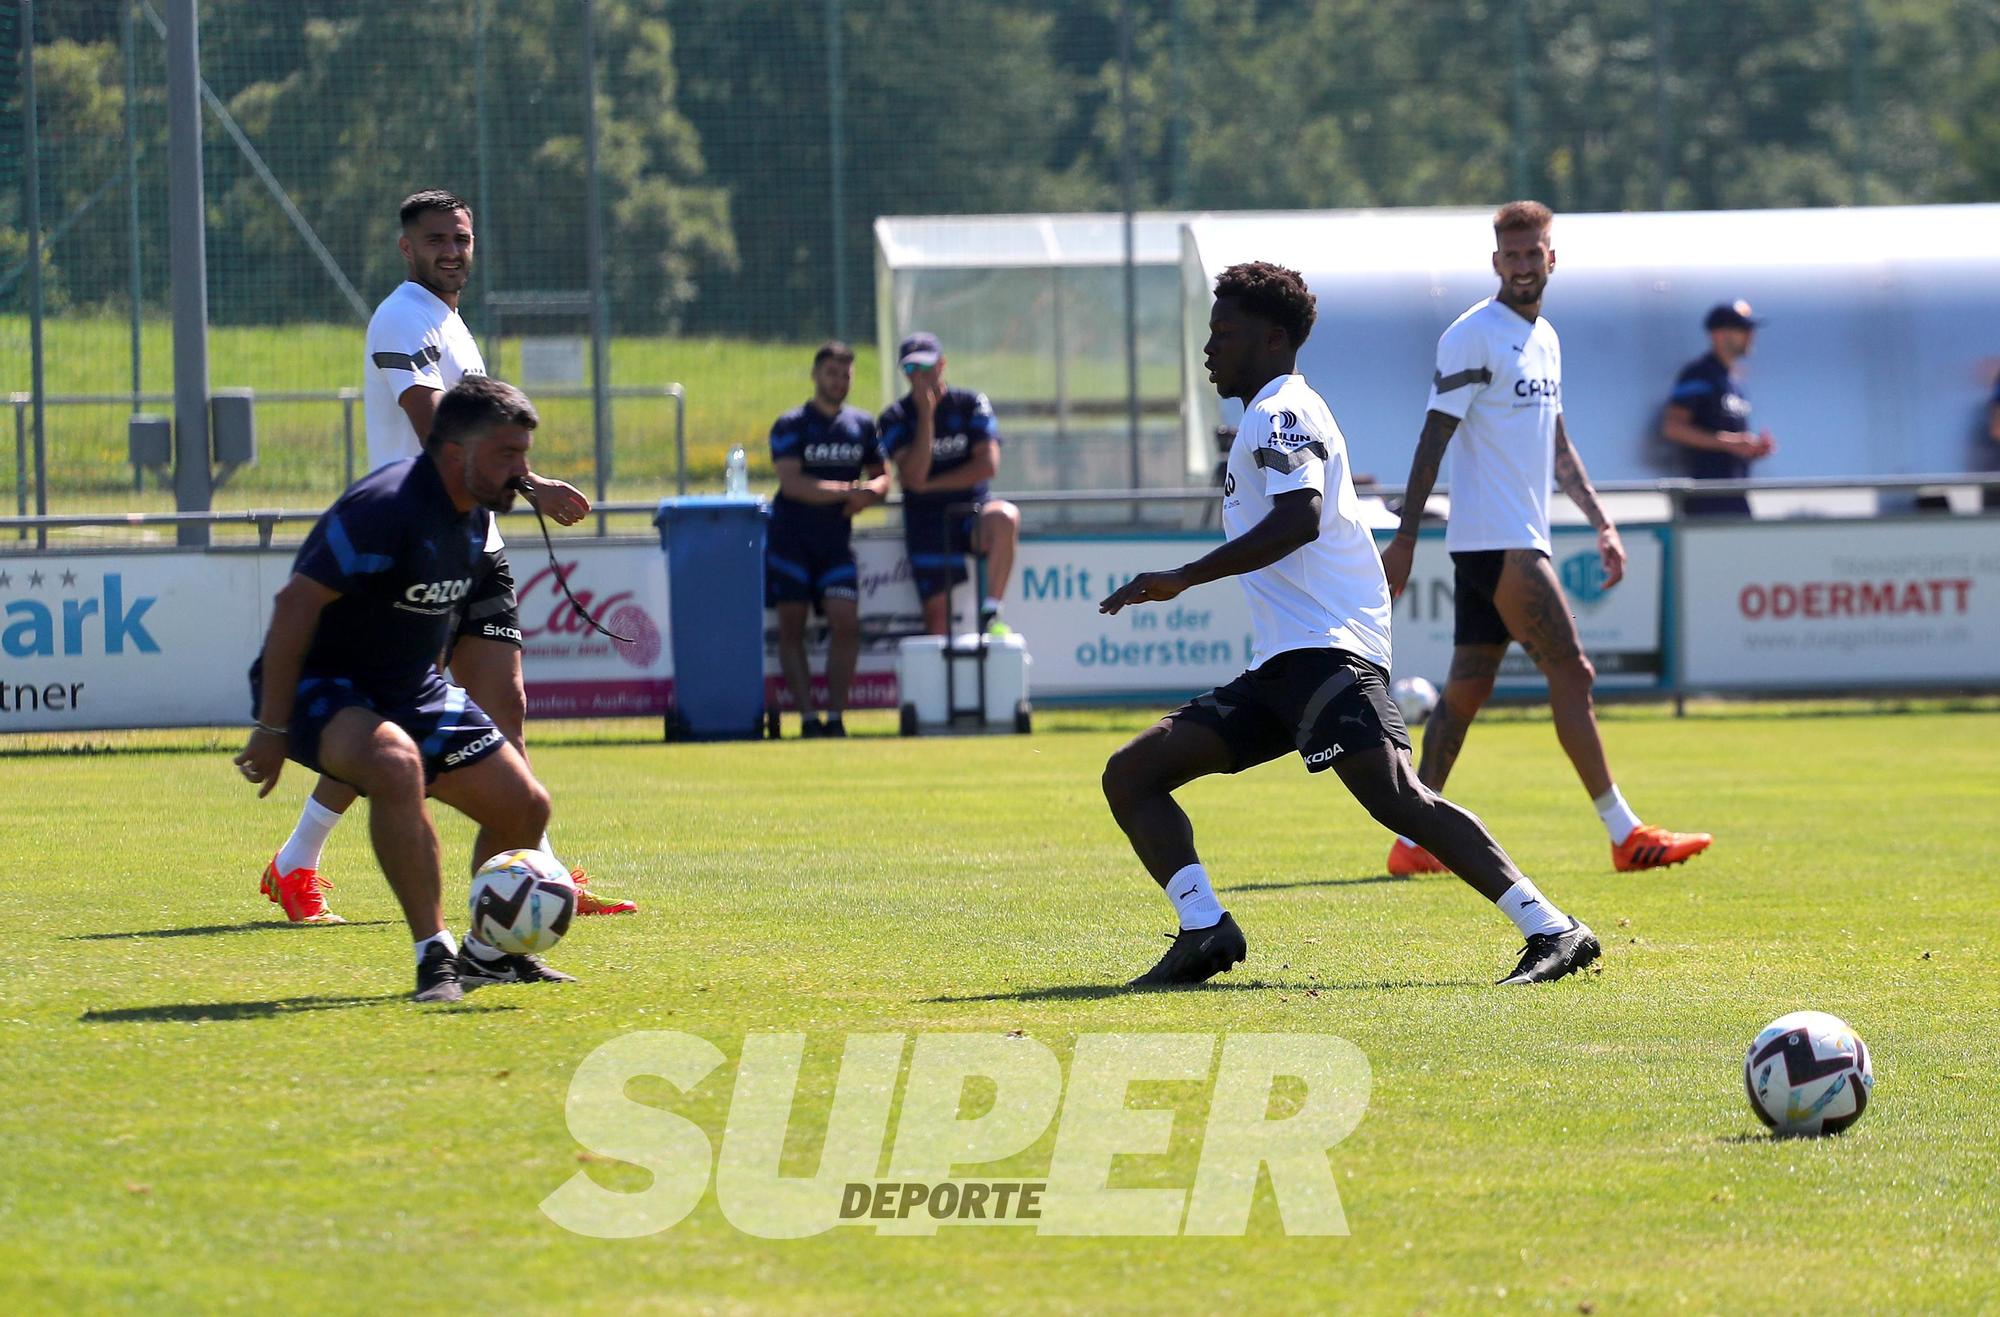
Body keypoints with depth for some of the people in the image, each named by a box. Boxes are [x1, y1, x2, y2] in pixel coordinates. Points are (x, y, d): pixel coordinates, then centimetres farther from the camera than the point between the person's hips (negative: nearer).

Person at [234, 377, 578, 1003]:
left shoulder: (475, 512, 2)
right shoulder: (387, 506, -26)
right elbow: (295, 603, -27)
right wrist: (272, 729, -26)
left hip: (409, 689, 9)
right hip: (317, 687, -9)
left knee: (524, 804, 5)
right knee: (396, 763, -38)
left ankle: (487, 953, 28)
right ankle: (434, 956, -32)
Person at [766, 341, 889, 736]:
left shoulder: (862, 425, 12)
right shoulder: (790, 425, -2)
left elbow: (882, 478, 15)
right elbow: (792, 482, -14)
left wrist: (869, 492, -10)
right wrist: (847, 490, -19)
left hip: (837, 540, 3)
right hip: (791, 537, -3)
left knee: (846, 622, -9)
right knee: (791, 627, -3)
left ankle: (836, 715, -5)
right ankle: (807, 715, -1)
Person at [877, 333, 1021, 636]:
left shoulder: (971, 404, 4)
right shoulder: (895, 418, 4)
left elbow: (988, 466, -8)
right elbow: (914, 474, -11)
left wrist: (928, 485, -8)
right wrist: (926, 414, -13)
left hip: (972, 511, -1)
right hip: (927, 525, 1)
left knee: (1005, 518, -34)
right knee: (937, 612, -8)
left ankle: (990, 615, -29)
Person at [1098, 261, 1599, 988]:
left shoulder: (1281, 414, -5)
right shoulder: (1271, 417, 27)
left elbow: (1298, 520, -21)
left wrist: (1182, 579, -23)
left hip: (1325, 652, -11)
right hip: (1282, 667, 11)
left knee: (1394, 795, -26)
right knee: (1130, 775, 5)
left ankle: (1551, 931, -29)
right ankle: (1204, 928, -9)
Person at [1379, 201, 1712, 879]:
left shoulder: (1545, 338, 17)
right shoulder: (1473, 335, -10)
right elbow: (1434, 437, -12)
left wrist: (1600, 523, 21)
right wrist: (1405, 537, -14)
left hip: (1520, 539, 9)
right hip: (1495, 540, -9)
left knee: (1466, 688, 8)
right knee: (1572, 674, -10)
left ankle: (1415, 840, 10)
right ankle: (1625, 834, -8)